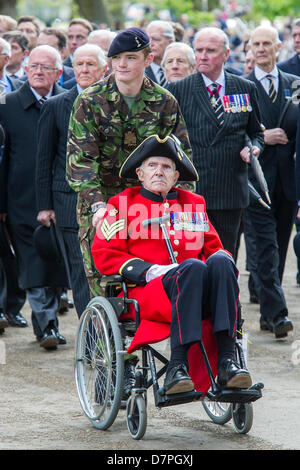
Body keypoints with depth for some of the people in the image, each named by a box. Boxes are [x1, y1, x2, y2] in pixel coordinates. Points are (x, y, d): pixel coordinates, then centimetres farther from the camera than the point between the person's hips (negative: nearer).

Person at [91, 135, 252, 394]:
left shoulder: (194, 203, 26)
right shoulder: (122, 204, 14)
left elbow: (213, 246, 27)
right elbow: (104, 254, 5)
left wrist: (222, 261, 1)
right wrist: (148, 271, -10)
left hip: (200, 298, 4)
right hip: (147, 291, -4)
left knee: (220, 262, -30)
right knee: (192, 267, -36)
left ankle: (227, 362, -38)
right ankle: (177, 367, -43)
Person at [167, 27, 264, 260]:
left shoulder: (246, 89, 9)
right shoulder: (178, 90, 1)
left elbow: (256, 132, 20)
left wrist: (254, 148, -3)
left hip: (232, 192, 2)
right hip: (190, 189, -2)